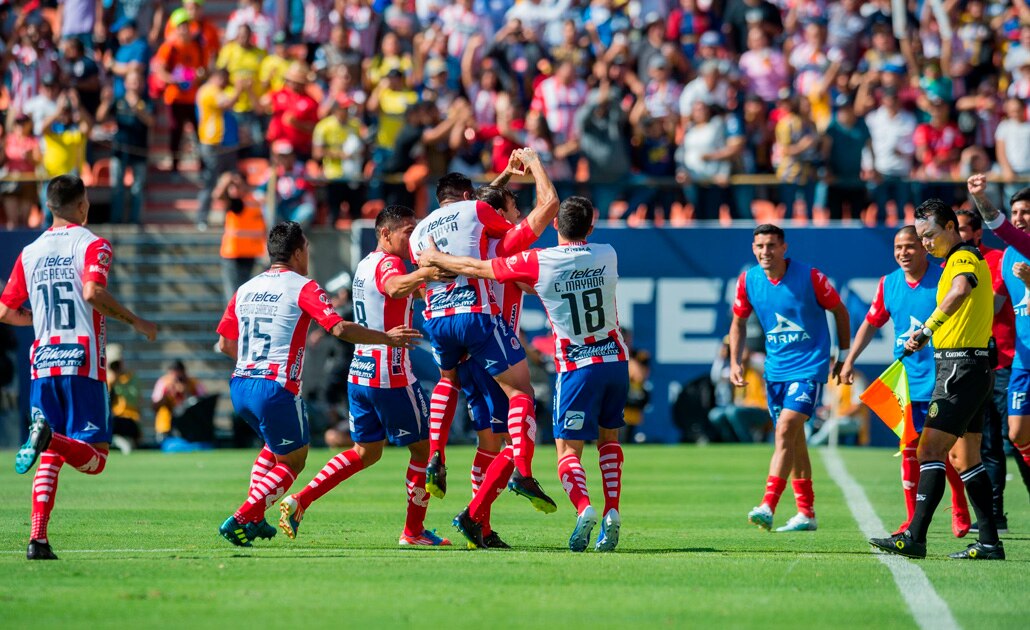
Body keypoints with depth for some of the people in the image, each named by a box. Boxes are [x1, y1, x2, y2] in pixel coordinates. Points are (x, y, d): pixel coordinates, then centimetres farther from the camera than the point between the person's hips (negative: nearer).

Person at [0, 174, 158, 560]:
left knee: (50, 460, 10)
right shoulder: (93, 245, -2)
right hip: (83, 363, -5)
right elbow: (92, 292, -20)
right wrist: (135, 322, -8)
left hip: (42, 365, 5)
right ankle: (50, 437, -34)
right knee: (94, 459, -3)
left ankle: (38, 539, -5)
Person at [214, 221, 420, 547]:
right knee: (292, 462, 9)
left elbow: (224, 344, 17)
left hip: (239, 385, 7)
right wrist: (387, 338, -7)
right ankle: (240, 520, -3)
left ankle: (254, 519, 20)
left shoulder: (245, 289, 13)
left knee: (276, 445, 30)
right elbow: (340, 328, -17)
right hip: (276, 387, -7)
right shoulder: (302, 287, -6)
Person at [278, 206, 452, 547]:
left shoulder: (366, 264, 14)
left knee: (365, 452, 17)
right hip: (392, 376, -9)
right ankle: (413, 531, 11)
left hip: (360, 374, 9)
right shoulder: (388, 263, -14)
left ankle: (299, 501, 5)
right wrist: (424, 273, -58)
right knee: (423, 447, 6)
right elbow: (395, 287, -40)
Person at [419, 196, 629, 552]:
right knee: (608, 438, 21)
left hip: (577, 367, -4)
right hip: (616, 359, 4)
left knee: (568, 451, -1)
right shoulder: (607, 256, 1)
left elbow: (476, 268, 1)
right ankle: (612, 514, 6)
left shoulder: (537, 263, -10)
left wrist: (434, 259, 17)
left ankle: (584, 509, -27)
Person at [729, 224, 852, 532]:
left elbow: (839, 310, 1)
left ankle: (768, 507, -26)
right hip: (776, 367, 6)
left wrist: (844, 355, 5)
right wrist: (734, 362, 3)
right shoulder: (748, 281, -1)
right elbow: (739, 322, 14)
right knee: (793, 437, 11)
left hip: (809, 366, -6)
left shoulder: (809, 277, -13)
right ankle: (806, 513, 20)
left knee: (786, 430, -20)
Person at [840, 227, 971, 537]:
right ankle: (913, 519, 9)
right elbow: (871, 322, 18)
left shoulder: (944, 278, -9)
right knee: (909, 448, 2)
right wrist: (850, 360, 16)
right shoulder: (888, 284, 5)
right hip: (906, 380, 4)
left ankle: (960, 512, 17)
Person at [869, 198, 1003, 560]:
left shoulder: (964, 258, -13)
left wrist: (928, 328, -42)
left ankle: (915, 537, -17)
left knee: (930, 450, -13)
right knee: (964, 457, 12)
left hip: (961, 368, -11)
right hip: (972, 367, 11)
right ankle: (989, 542, 13)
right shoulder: (959, 260, 19)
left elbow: (961, 289, -38)